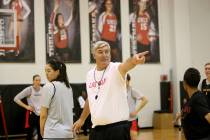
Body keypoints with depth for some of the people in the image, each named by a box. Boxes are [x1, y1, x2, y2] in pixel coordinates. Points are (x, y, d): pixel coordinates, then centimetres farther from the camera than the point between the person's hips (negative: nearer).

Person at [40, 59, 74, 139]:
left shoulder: (48, 87, -11)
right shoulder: (68, 87, 10)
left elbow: (43, 115, -11)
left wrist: (41, 130, 1)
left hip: (53, 132, -7)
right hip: (68, 131, 7)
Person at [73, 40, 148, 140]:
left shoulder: (115, 69, -8)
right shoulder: (89, 74, 10)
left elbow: (126, 65, -33)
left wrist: (133, 60, -55)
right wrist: (82, 119, 30)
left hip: (117, 127, -6)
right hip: (97, 129, 6)